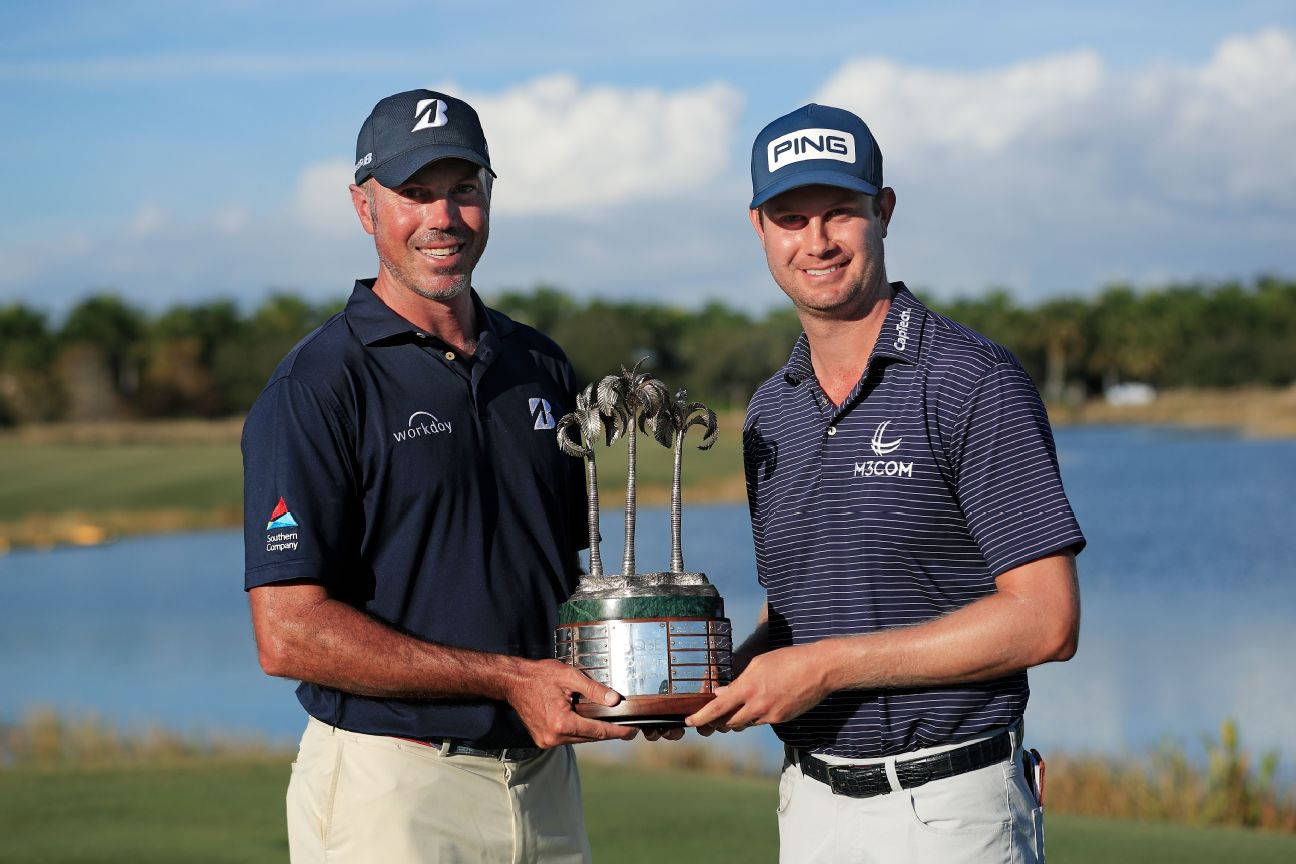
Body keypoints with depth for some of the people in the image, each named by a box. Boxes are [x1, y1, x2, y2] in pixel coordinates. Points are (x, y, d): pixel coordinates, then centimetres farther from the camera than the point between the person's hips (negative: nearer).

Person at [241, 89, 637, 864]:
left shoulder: (541, 367, 12)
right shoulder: (318, 386, -9)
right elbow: (290, 634, -16)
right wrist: (509, 678, -16)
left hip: (545, 779, 6)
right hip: (390, 791, -6)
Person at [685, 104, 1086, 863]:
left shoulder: (974, 383, -10)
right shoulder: (771, 414, 12)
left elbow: (1046, 621, -16)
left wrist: (827, 666, -17)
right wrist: (722, 679, -1)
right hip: (810, 801, 6)